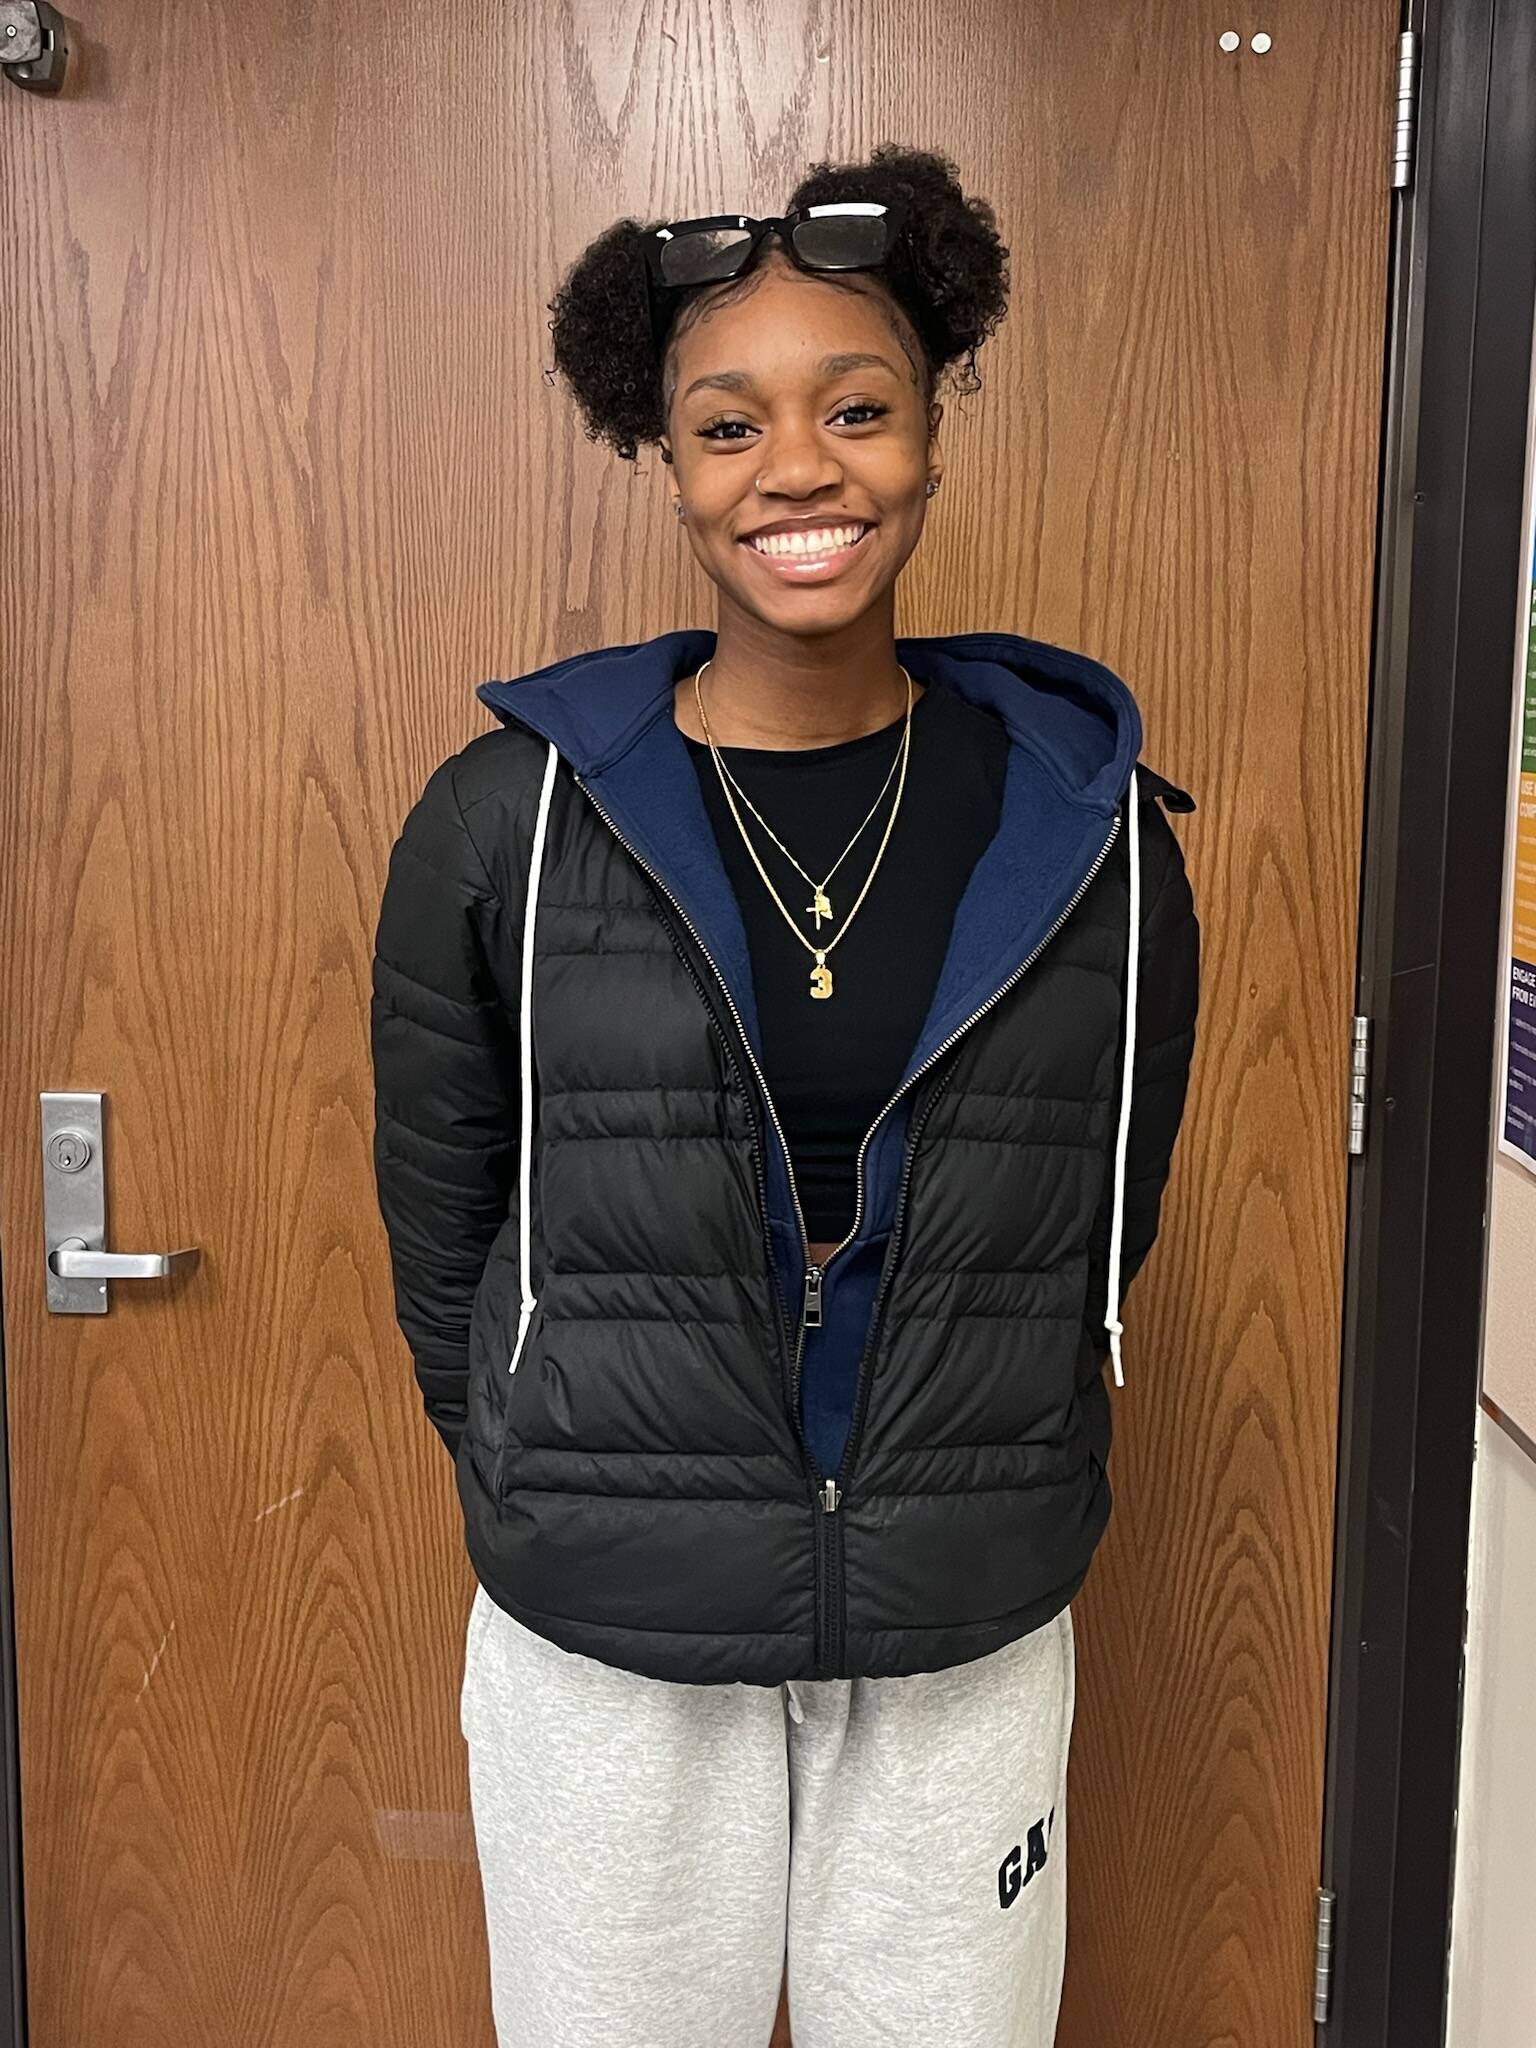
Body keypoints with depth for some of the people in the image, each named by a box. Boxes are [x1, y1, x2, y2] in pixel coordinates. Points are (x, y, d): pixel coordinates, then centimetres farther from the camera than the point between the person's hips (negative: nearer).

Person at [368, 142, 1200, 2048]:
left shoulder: (1084, 821, -5)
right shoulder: (505, 821, -10)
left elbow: (1105, 1228, 6)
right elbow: (438, 1229, 1)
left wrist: (964, 1500, 9)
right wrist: (559, 1507, 8)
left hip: (971, 1645, 1)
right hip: (602, 1651, -1)